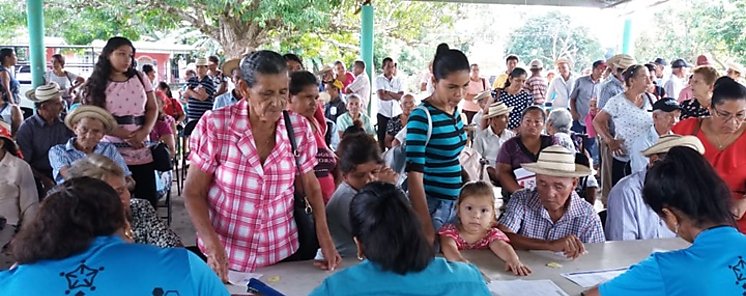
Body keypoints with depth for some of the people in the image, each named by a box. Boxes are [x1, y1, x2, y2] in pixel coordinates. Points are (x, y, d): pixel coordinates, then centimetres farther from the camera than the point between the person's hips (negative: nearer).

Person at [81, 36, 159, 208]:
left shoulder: (140, 78, 10)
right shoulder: (97, 85, 1)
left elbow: (152, 108, 9)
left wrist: (144, 131, -10)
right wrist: (124, 134, -14)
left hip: (142, 150, 3)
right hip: (113, 151, -3)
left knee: (148, 199, 4)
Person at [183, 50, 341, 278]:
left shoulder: (299, 128, -7)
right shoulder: (214, 126, -15)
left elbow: (310, 185, 4)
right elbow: (193, 193, -8)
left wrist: (324, 236, -7)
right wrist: (212, 244, -21)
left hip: (281, 253, 2)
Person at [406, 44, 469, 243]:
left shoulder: (454, 110, 4)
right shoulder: (422, 117, -19)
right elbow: (414, 175, -20)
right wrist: (426, 228, -21)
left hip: (453, 203, 7)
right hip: (430, 205, -7)